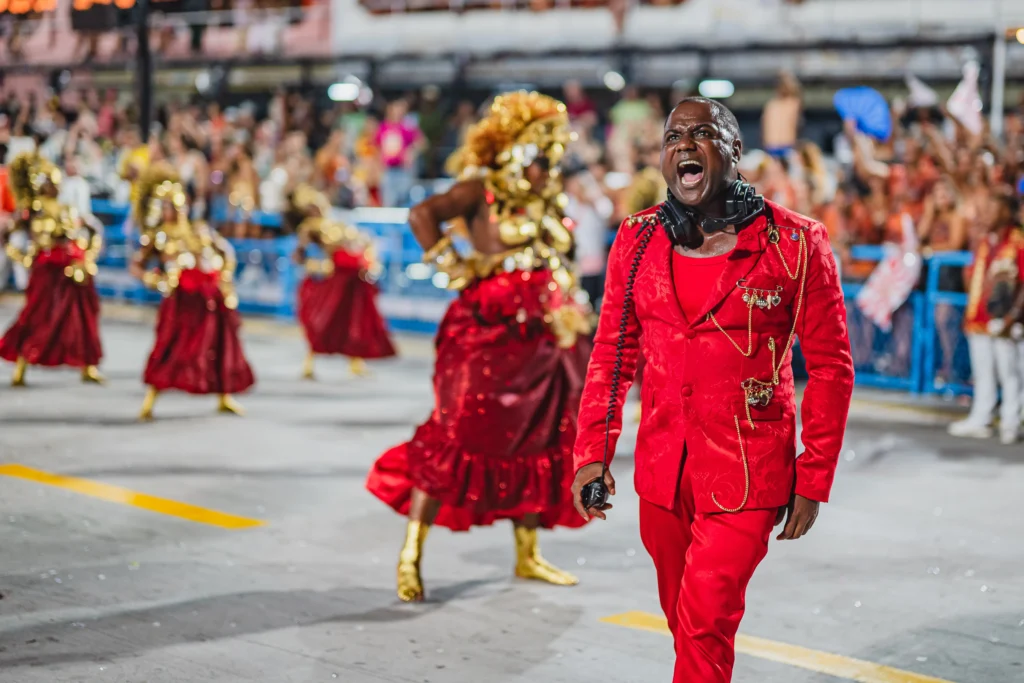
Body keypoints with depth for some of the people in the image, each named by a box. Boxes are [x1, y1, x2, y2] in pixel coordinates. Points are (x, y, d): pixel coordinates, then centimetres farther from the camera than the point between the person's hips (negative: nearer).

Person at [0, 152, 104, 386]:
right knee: (38, 317, -5)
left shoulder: (67, 210, 11)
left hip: (73, 269, 5)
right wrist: (22, 258, -5)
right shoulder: (30, 211, -2)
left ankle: (87, 367, 15)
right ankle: (20, 369, 1)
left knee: (80, 316, 7)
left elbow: (95, 232, 14)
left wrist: (89, 258, 3)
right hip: (46, 270, -5)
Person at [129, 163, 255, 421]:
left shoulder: (200, 231, 11)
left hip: (210, 295, 4)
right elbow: (136, 265, 3)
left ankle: (224, 398, 26)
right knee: (170, 346, -9)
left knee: (221, 345, 11)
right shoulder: (157, 236, 3)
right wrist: (151, 279, -15)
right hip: (181, 298, -4)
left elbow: (226, 251, 16)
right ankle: (149, 400, -6)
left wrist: (225, 277, 5)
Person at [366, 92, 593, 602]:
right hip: (488, 330, -8)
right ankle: (411, 554, -3)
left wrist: (569, 315, 12)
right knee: (457, 434, -9)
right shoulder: (481, 189, -6)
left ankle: (527, 554, 23)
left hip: (541, 332, 8)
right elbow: (422, 215, -21)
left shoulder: (548, 203, 16)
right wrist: (452, 267, -17)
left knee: (540, 441, 11)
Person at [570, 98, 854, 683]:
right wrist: (593, 452, 1)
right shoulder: (637, 240, 2)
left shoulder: (796, 245, -10)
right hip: (661, 470, 4)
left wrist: (814, 481, -6)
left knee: (705, 622, -8)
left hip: (747, 475, -4)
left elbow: (830, 366, -5)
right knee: (683, 617, 17)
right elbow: (613, 352, 9)